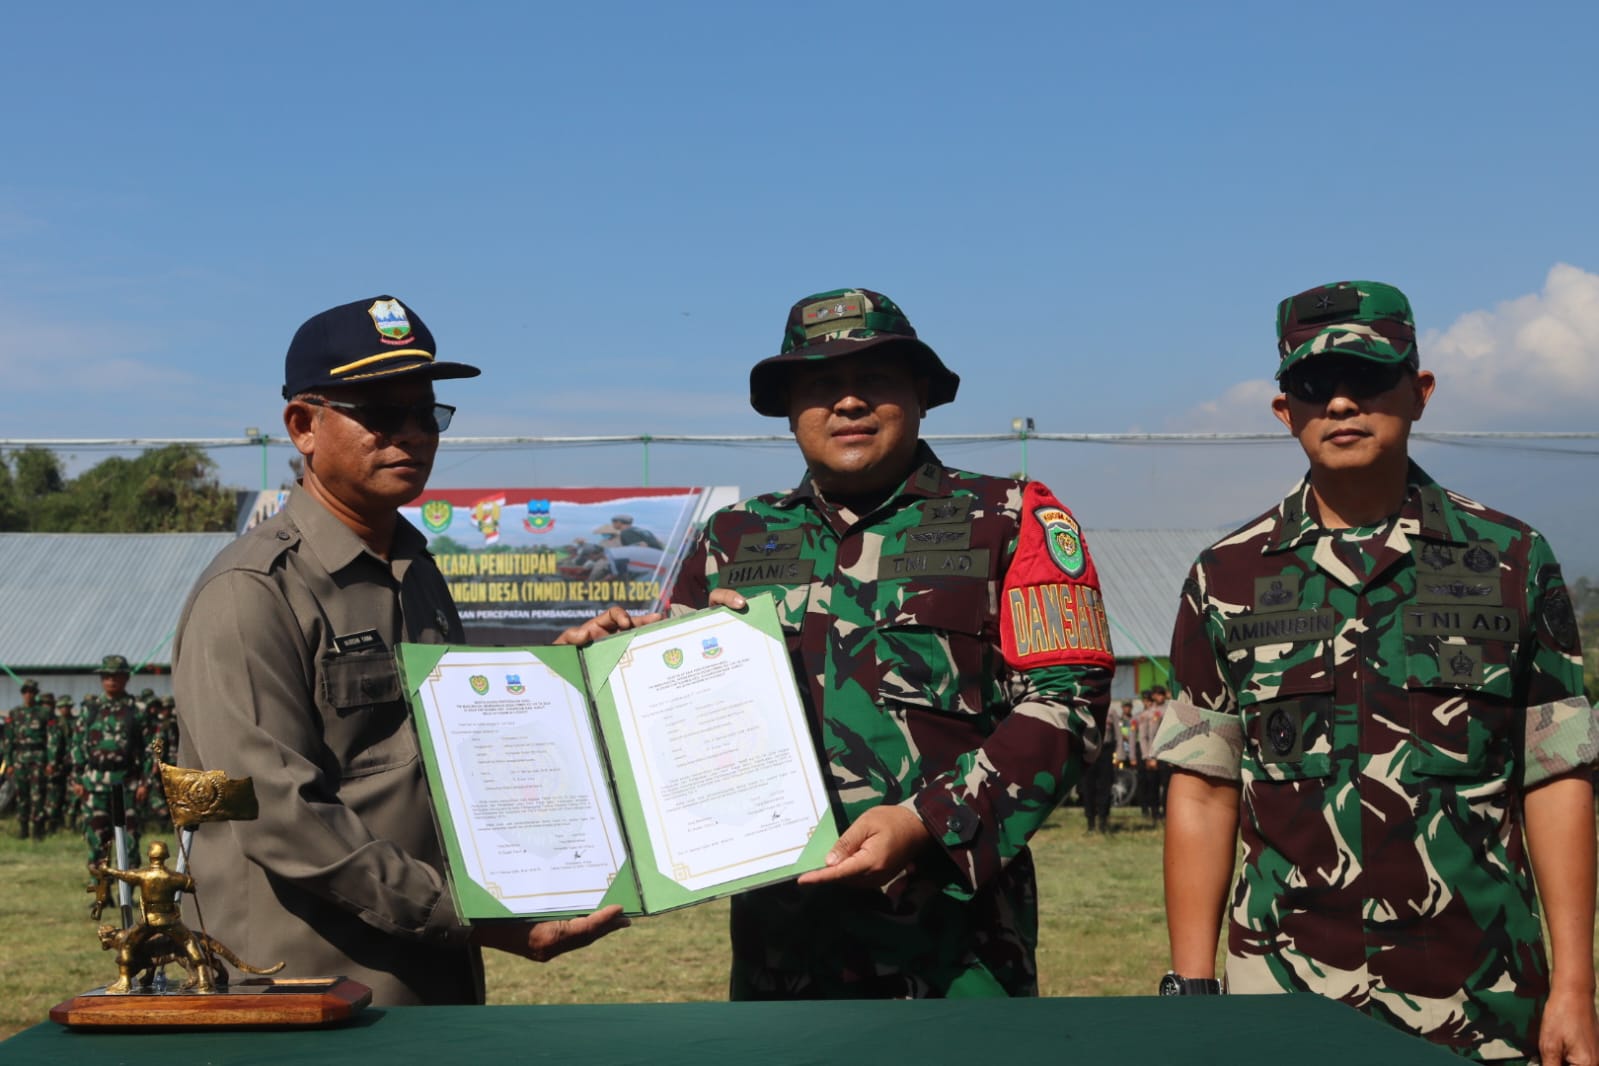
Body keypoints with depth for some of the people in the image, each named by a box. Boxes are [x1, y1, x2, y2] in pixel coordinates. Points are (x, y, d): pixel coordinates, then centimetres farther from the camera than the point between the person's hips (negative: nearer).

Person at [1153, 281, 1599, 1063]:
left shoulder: (1513, 562, 3)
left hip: (1482, 1003, 0)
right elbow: (1202, 792, 4)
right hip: (1285, 991, 0)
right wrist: (1191, 991, -1)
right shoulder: (1227, 579, 4)